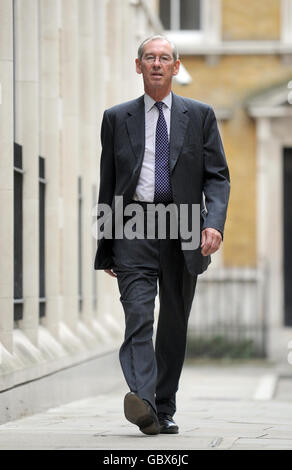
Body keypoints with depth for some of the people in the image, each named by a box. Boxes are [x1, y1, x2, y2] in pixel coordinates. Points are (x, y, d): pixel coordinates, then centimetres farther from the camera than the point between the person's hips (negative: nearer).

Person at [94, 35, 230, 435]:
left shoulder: (200, 115, 10)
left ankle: (165, 410, 17)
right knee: (139, 315, -18)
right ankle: (143, 404, -31)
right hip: (134, 227, -1)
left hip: (183, 231, 1)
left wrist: (214, 222, -13)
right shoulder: (117, 118, 11)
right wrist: (105, 248, 10)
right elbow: (107, 185, 13)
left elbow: (217, 176, 5)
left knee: (174, 324, 6)